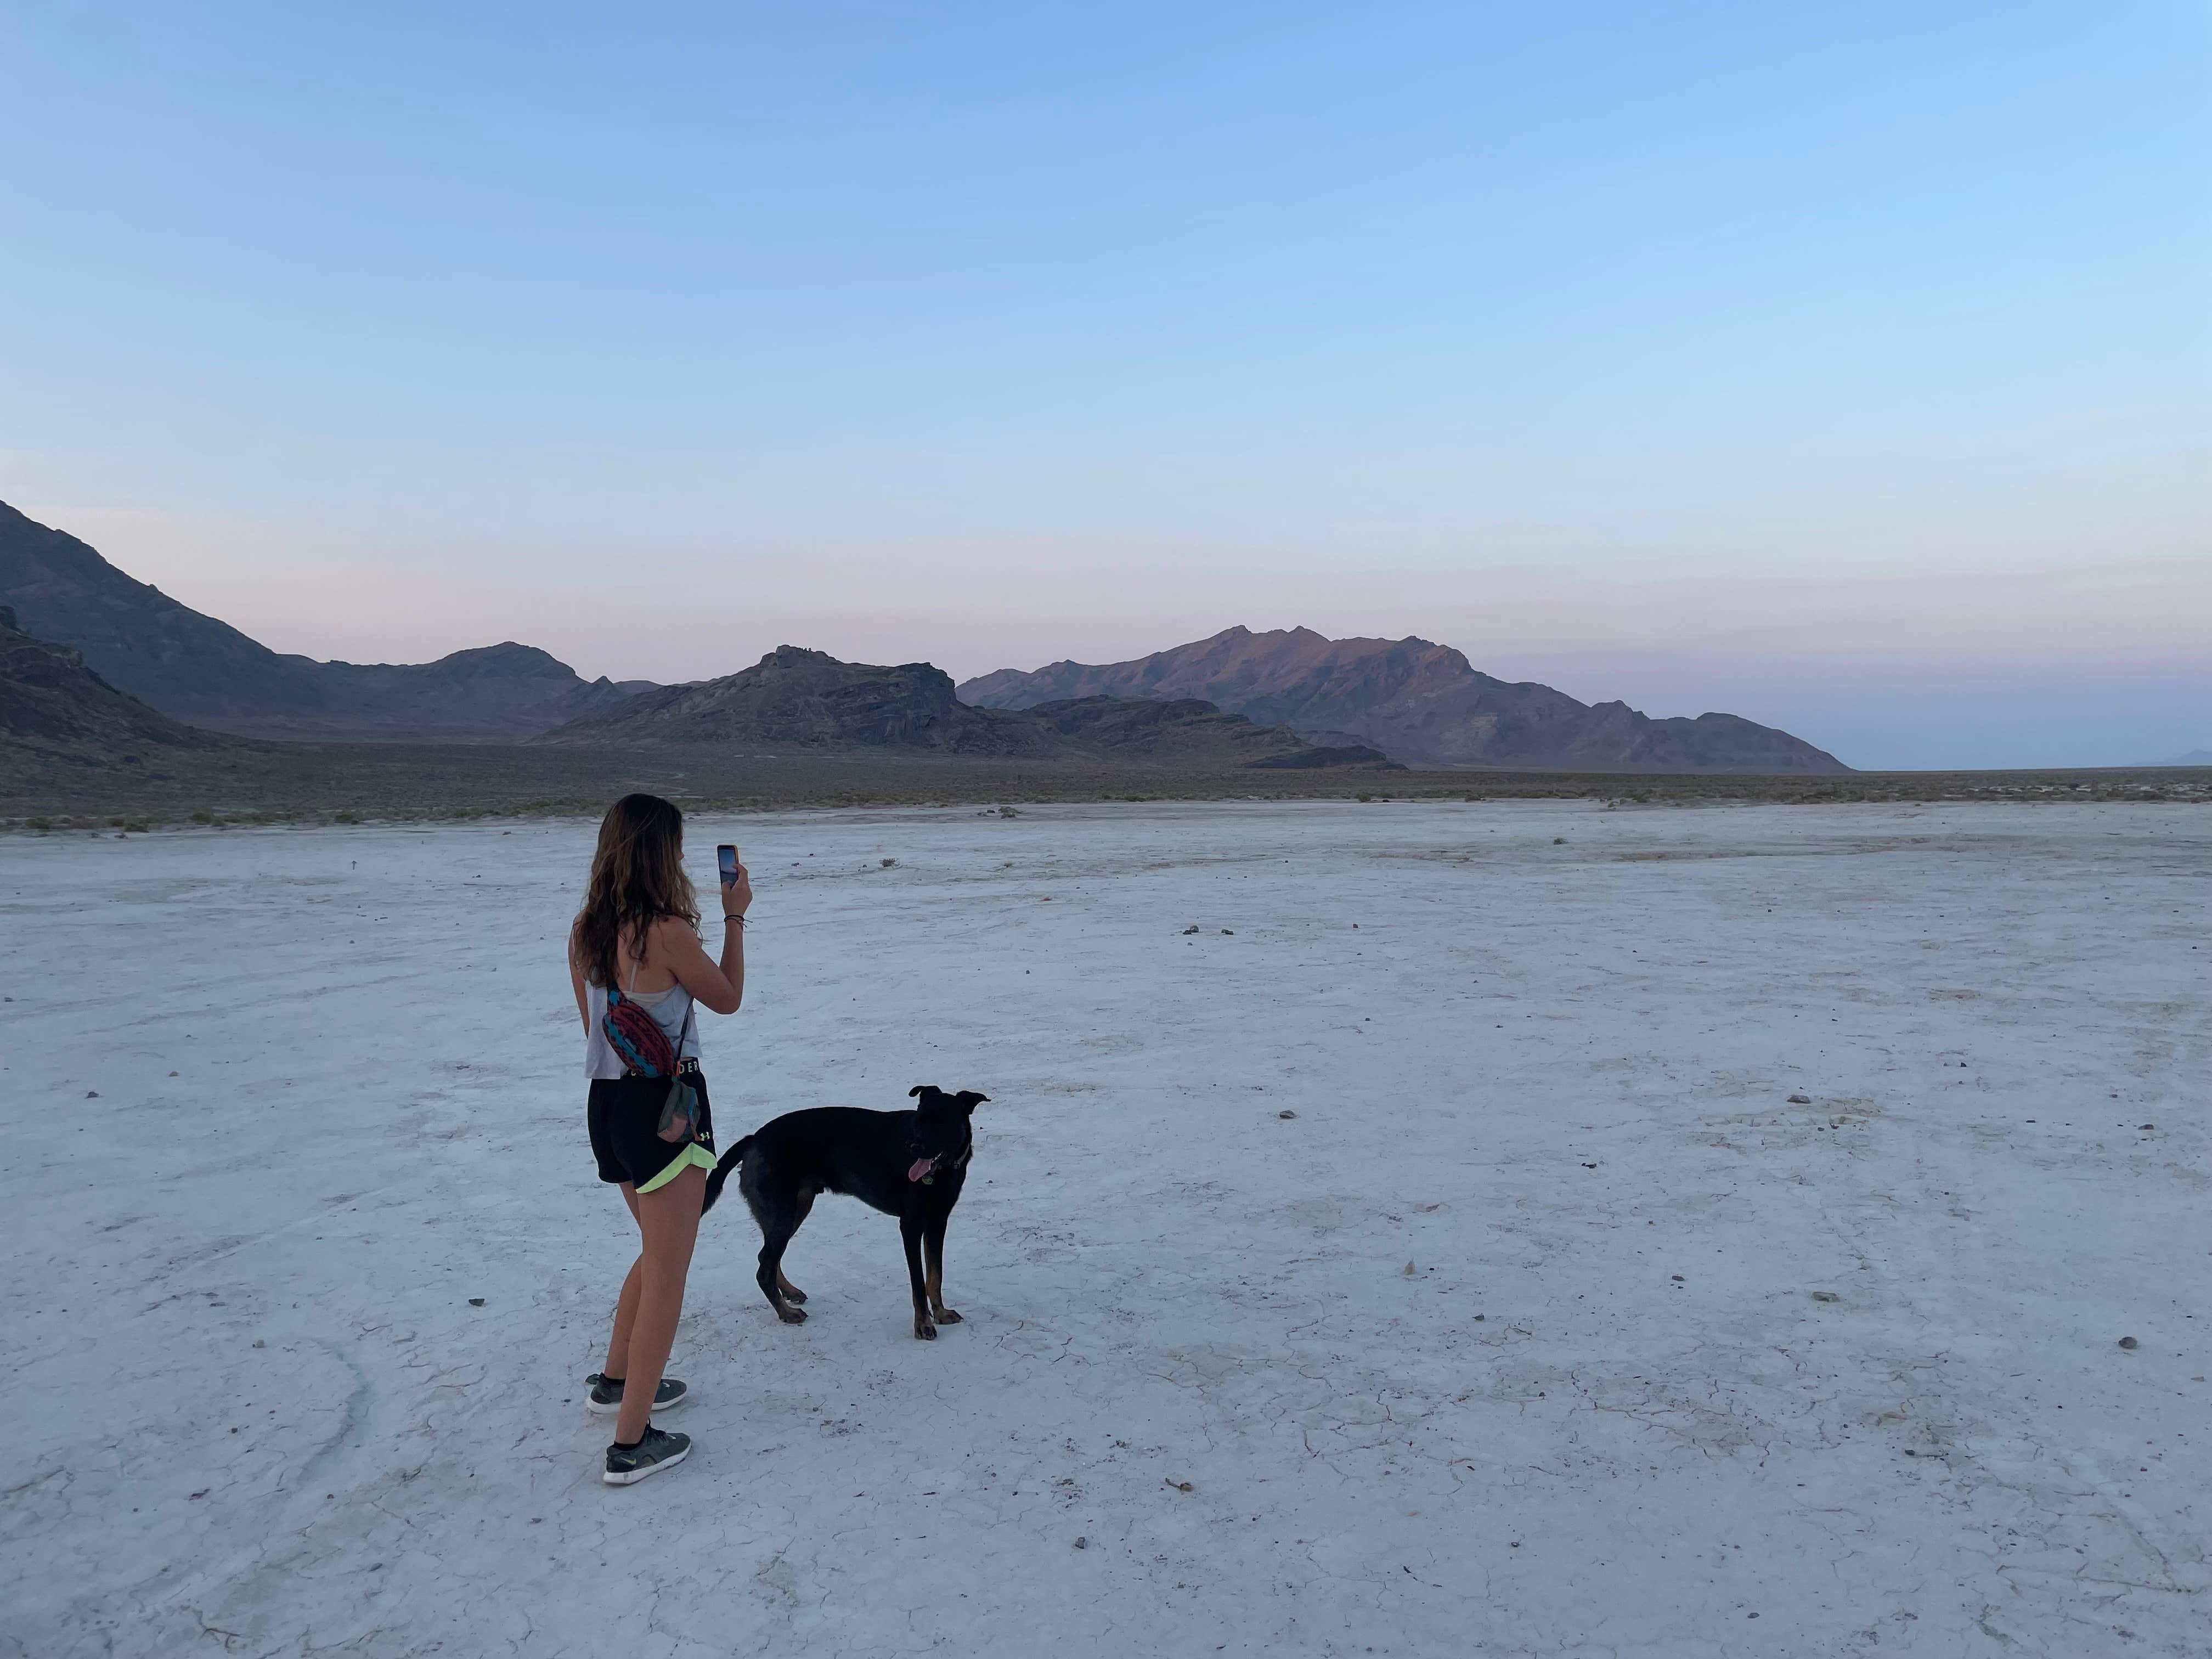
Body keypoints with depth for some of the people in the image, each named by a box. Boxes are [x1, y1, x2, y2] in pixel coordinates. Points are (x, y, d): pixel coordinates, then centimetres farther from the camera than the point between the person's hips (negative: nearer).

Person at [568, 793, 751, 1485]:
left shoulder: (586, 930, 2)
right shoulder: (668, 931, -21)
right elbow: (727, 998, -5)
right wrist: (735, 916, 4)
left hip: (607, 1101, 8)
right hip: (665, 1105, -8)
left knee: (658, 1252, 27)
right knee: (667, 1274, 2)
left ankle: (616, 1381, 40)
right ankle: (632, 1442, 7)